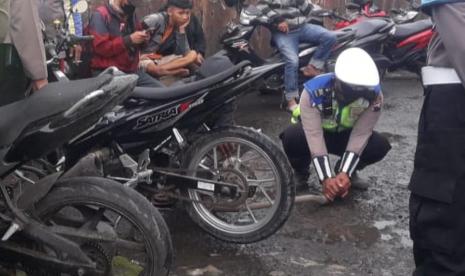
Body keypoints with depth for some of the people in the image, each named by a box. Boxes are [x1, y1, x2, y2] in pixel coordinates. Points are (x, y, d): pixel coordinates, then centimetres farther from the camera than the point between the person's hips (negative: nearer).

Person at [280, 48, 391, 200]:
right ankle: (300, 173, -1)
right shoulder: (314, 91, -36)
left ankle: (343, 170, 5)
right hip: (314, 131, -2)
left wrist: (345, 173, -38)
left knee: (380, 145, -25)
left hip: (345, 135, 2)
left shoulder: (373, 95, -28)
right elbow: (315, 137, -37)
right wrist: (326, 178, -43)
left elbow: (360, 136, -29)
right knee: (292, 137, -36)